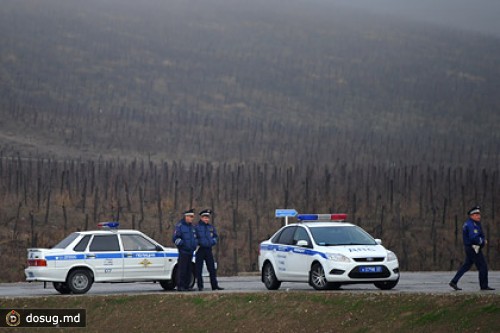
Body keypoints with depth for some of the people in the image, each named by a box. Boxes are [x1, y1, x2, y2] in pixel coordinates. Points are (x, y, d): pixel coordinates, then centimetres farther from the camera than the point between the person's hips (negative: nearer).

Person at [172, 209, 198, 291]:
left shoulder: (192, 227, 17)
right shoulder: (180, 226, -5)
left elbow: (195, 237, 27)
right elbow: (175, 238, -10)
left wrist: (195, 244, 10)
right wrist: (182, 244, -15)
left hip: (191, 252, 7)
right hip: (183, 251, -7)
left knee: (189, 270, 8)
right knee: (182, 269, -8)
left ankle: (187, 285, 13)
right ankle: (180, 286, -6)